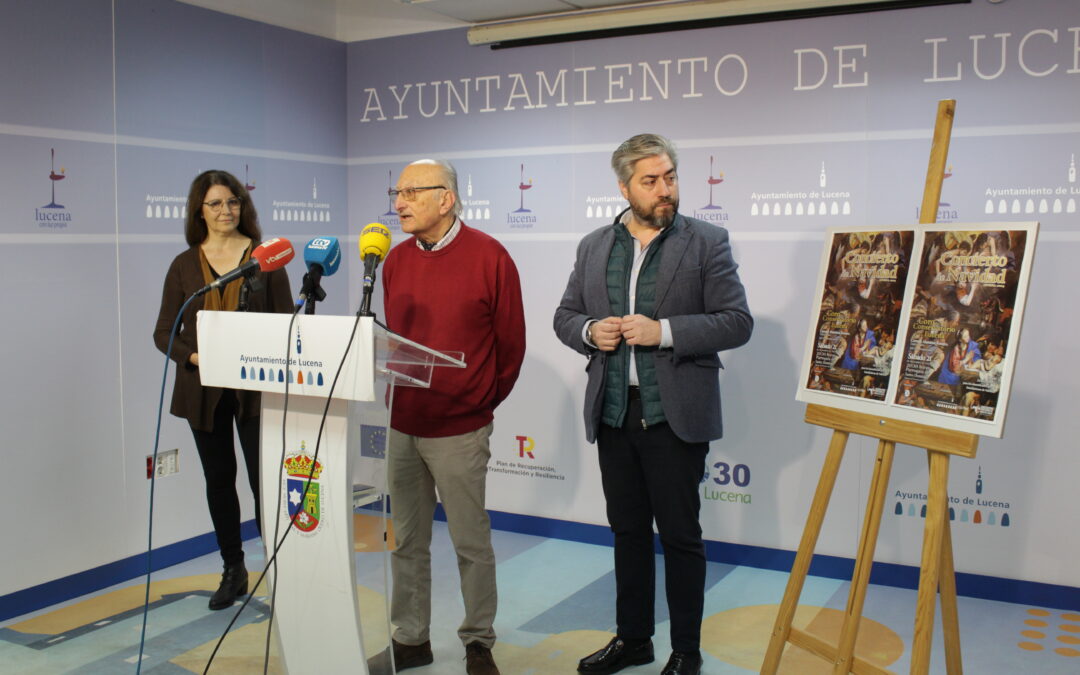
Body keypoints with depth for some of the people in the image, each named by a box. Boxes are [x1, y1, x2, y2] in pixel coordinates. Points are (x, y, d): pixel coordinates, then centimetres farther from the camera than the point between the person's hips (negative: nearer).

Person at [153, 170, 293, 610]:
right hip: (203, 389, 2)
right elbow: (164, 332, 5)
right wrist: (194, 357, -14)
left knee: (264, 477, -5)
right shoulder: (184, 265, 6)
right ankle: (233, 570, 25)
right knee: (219, 479, 11)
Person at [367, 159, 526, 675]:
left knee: (471, 543, 5)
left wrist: (482, 402, 4)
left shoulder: (488, 256, -9)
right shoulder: (395, 260, 8)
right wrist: (392, 397, 11)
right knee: (407, 540, 14)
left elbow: (511, 342, -3)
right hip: (401, 425, 5)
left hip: (459, 429, -5)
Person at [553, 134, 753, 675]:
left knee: (680, 536, 6)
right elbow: (565, 315, 14)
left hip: (675, 415, -4)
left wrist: (663, 331, -19)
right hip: (613, 412, 4)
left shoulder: (706, 242, -3)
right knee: (628, 531, 16)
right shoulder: (594, 246, 9)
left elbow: (737, 321, -8)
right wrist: (590, 331, -9)